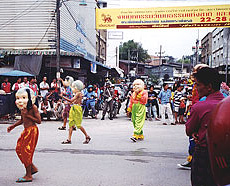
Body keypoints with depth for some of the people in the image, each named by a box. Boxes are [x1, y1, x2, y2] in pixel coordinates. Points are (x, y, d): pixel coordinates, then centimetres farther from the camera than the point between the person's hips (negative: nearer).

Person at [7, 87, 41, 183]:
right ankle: (32, 168, 22)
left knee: (26, 151, -6)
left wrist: (28, 115, -20)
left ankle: (28, 175, 4)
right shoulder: (23, 108, 10)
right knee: (19, 149, 11)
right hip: (26, 131, 9)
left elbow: (39, 120, -18)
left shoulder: (33, 107, -13)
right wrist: (13, 126, 15)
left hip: (32, 130, -9)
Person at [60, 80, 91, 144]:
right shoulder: (77, 93, 16)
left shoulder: (78, 93, -12)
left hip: (77, 109, -9)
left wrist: (62, 96, -17)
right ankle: (69, 139, 2)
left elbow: (71, 100, -19)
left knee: (78, 125, -4)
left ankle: (87, 137, 10)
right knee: (71, 124, 3)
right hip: (73, 109, 9)